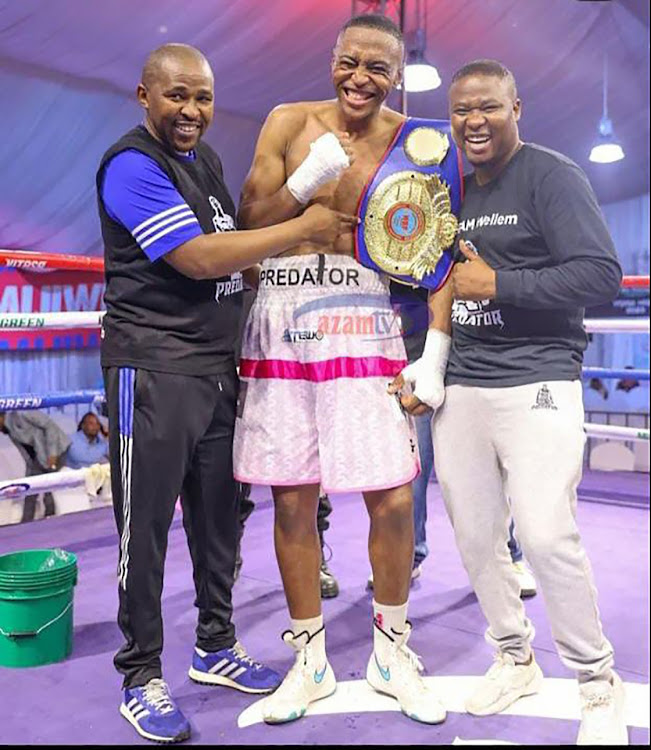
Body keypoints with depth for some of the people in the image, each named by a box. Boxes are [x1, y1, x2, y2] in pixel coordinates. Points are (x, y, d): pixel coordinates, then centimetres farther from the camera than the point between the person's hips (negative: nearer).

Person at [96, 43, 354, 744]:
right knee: (146, 524, 1)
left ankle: (215, 646, 30)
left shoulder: (206, 159, 17)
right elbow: (200, 259, -19)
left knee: (218, 515, 13)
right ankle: (141, 678, 16)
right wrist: (301, 228, -13)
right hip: (153, 369, -8)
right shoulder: (130, 165, -10)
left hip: (219, 365, 8)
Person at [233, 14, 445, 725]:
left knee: (393, 498, -4)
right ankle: (310, 660, 26)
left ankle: (392, 650, 23)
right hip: (280, 317, 1)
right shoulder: (289, 122, 6)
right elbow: (247, 224, 4)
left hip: (360, 316, -1)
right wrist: (305, 183, -14)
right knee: (291, 499, 6)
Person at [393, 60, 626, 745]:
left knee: (546, 535, -13)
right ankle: (514, 659, 28)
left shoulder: (551, 176, -4)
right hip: (460, 387, 7)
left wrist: (495, 285, -14)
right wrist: (429, 366, 15)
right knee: (474, 535, 8)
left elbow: (601, 275, -15)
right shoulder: (455, 191, 16)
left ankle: (597, 682, 9)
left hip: (536, 381, -6)